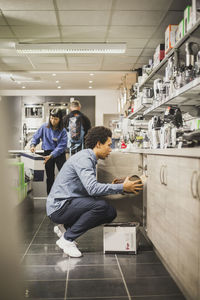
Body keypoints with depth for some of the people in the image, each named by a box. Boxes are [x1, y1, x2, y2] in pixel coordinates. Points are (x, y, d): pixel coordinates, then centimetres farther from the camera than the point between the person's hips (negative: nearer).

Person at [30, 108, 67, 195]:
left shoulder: (62, 131, -12)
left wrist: (51, 155, -29)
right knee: (50, 176, 11)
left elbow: (61, 146, -18)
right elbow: (36, 137, 7)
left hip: (59, 154, -2)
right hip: (47, 153, 2)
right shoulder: (44, 127, -4)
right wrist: (33, 145, -13)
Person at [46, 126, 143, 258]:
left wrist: (111, 186, 4)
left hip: (68, 204, 10)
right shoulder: (83, 158, -18)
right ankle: (67, 238, -11)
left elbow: (90, 189, 14)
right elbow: (92, 188, -31)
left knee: (111, 213, 2)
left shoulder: (89, 159, 14)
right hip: (59, 207, -9)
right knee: (101, 205, -27)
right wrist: (122, 187, -24)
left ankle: (67, 228, 11)